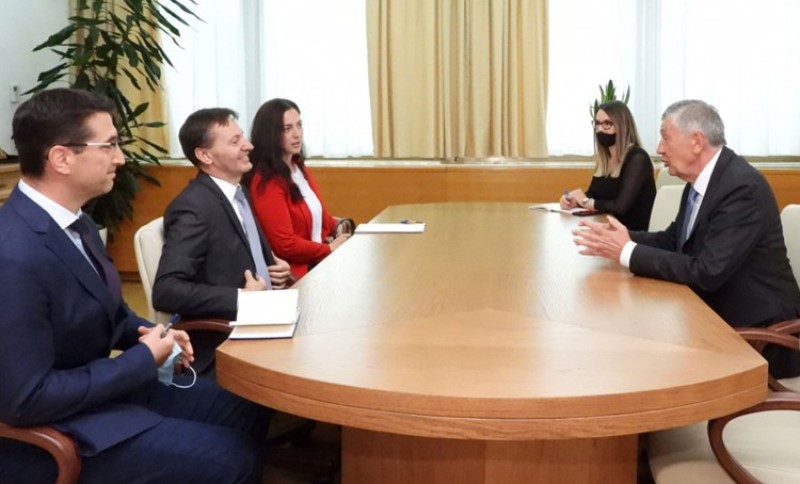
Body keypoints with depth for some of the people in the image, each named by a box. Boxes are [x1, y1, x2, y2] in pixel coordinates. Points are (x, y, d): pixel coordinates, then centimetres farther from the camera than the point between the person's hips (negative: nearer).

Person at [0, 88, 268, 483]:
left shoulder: (72, 220, 2)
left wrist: (152, 336, -4)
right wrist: (144, 359, -19)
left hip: (105, 385, 9)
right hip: (53, 432, -9)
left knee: (247, 411, 8)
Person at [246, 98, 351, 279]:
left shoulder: (300, 169, 13)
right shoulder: (266, 182, -15)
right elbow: (286, 246, -18)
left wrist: (339, 229, 0)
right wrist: (330, 249, -8)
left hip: (318, 263, 9)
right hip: (294, 274, -9)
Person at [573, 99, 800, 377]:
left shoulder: (743, 187, -24)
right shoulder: (700, 181, 4)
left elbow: (707, 273, -29)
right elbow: (672, 240, 12)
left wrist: (627, 251, -25)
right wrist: (621, 239, -6)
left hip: (758, 332, -8)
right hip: (717, 313, 8)